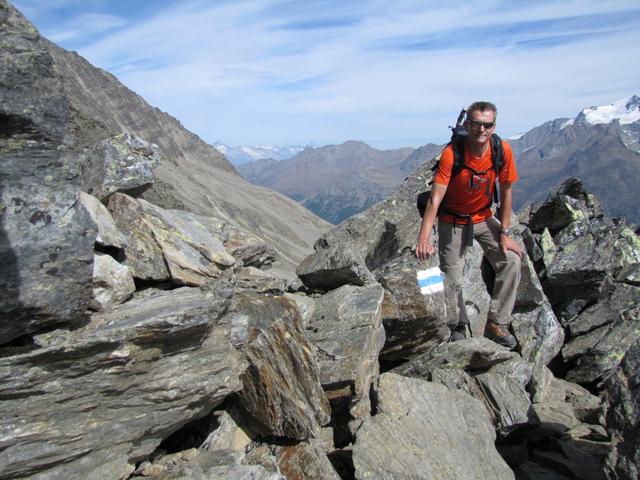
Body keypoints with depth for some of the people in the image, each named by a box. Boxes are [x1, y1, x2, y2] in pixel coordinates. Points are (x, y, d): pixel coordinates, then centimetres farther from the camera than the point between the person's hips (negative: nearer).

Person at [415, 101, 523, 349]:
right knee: (452, 278, -2)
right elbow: (435, 198, -30)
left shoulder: (503, 150, -16)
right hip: (452, 221, -3)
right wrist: (424, 238, -39)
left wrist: (504, 233, -5)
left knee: (511, 260, -13)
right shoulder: (451, 153, -26)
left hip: (484, 217, 3)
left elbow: (506, 191, -4)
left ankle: (496, 324, 0)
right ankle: (458, 328, 22)